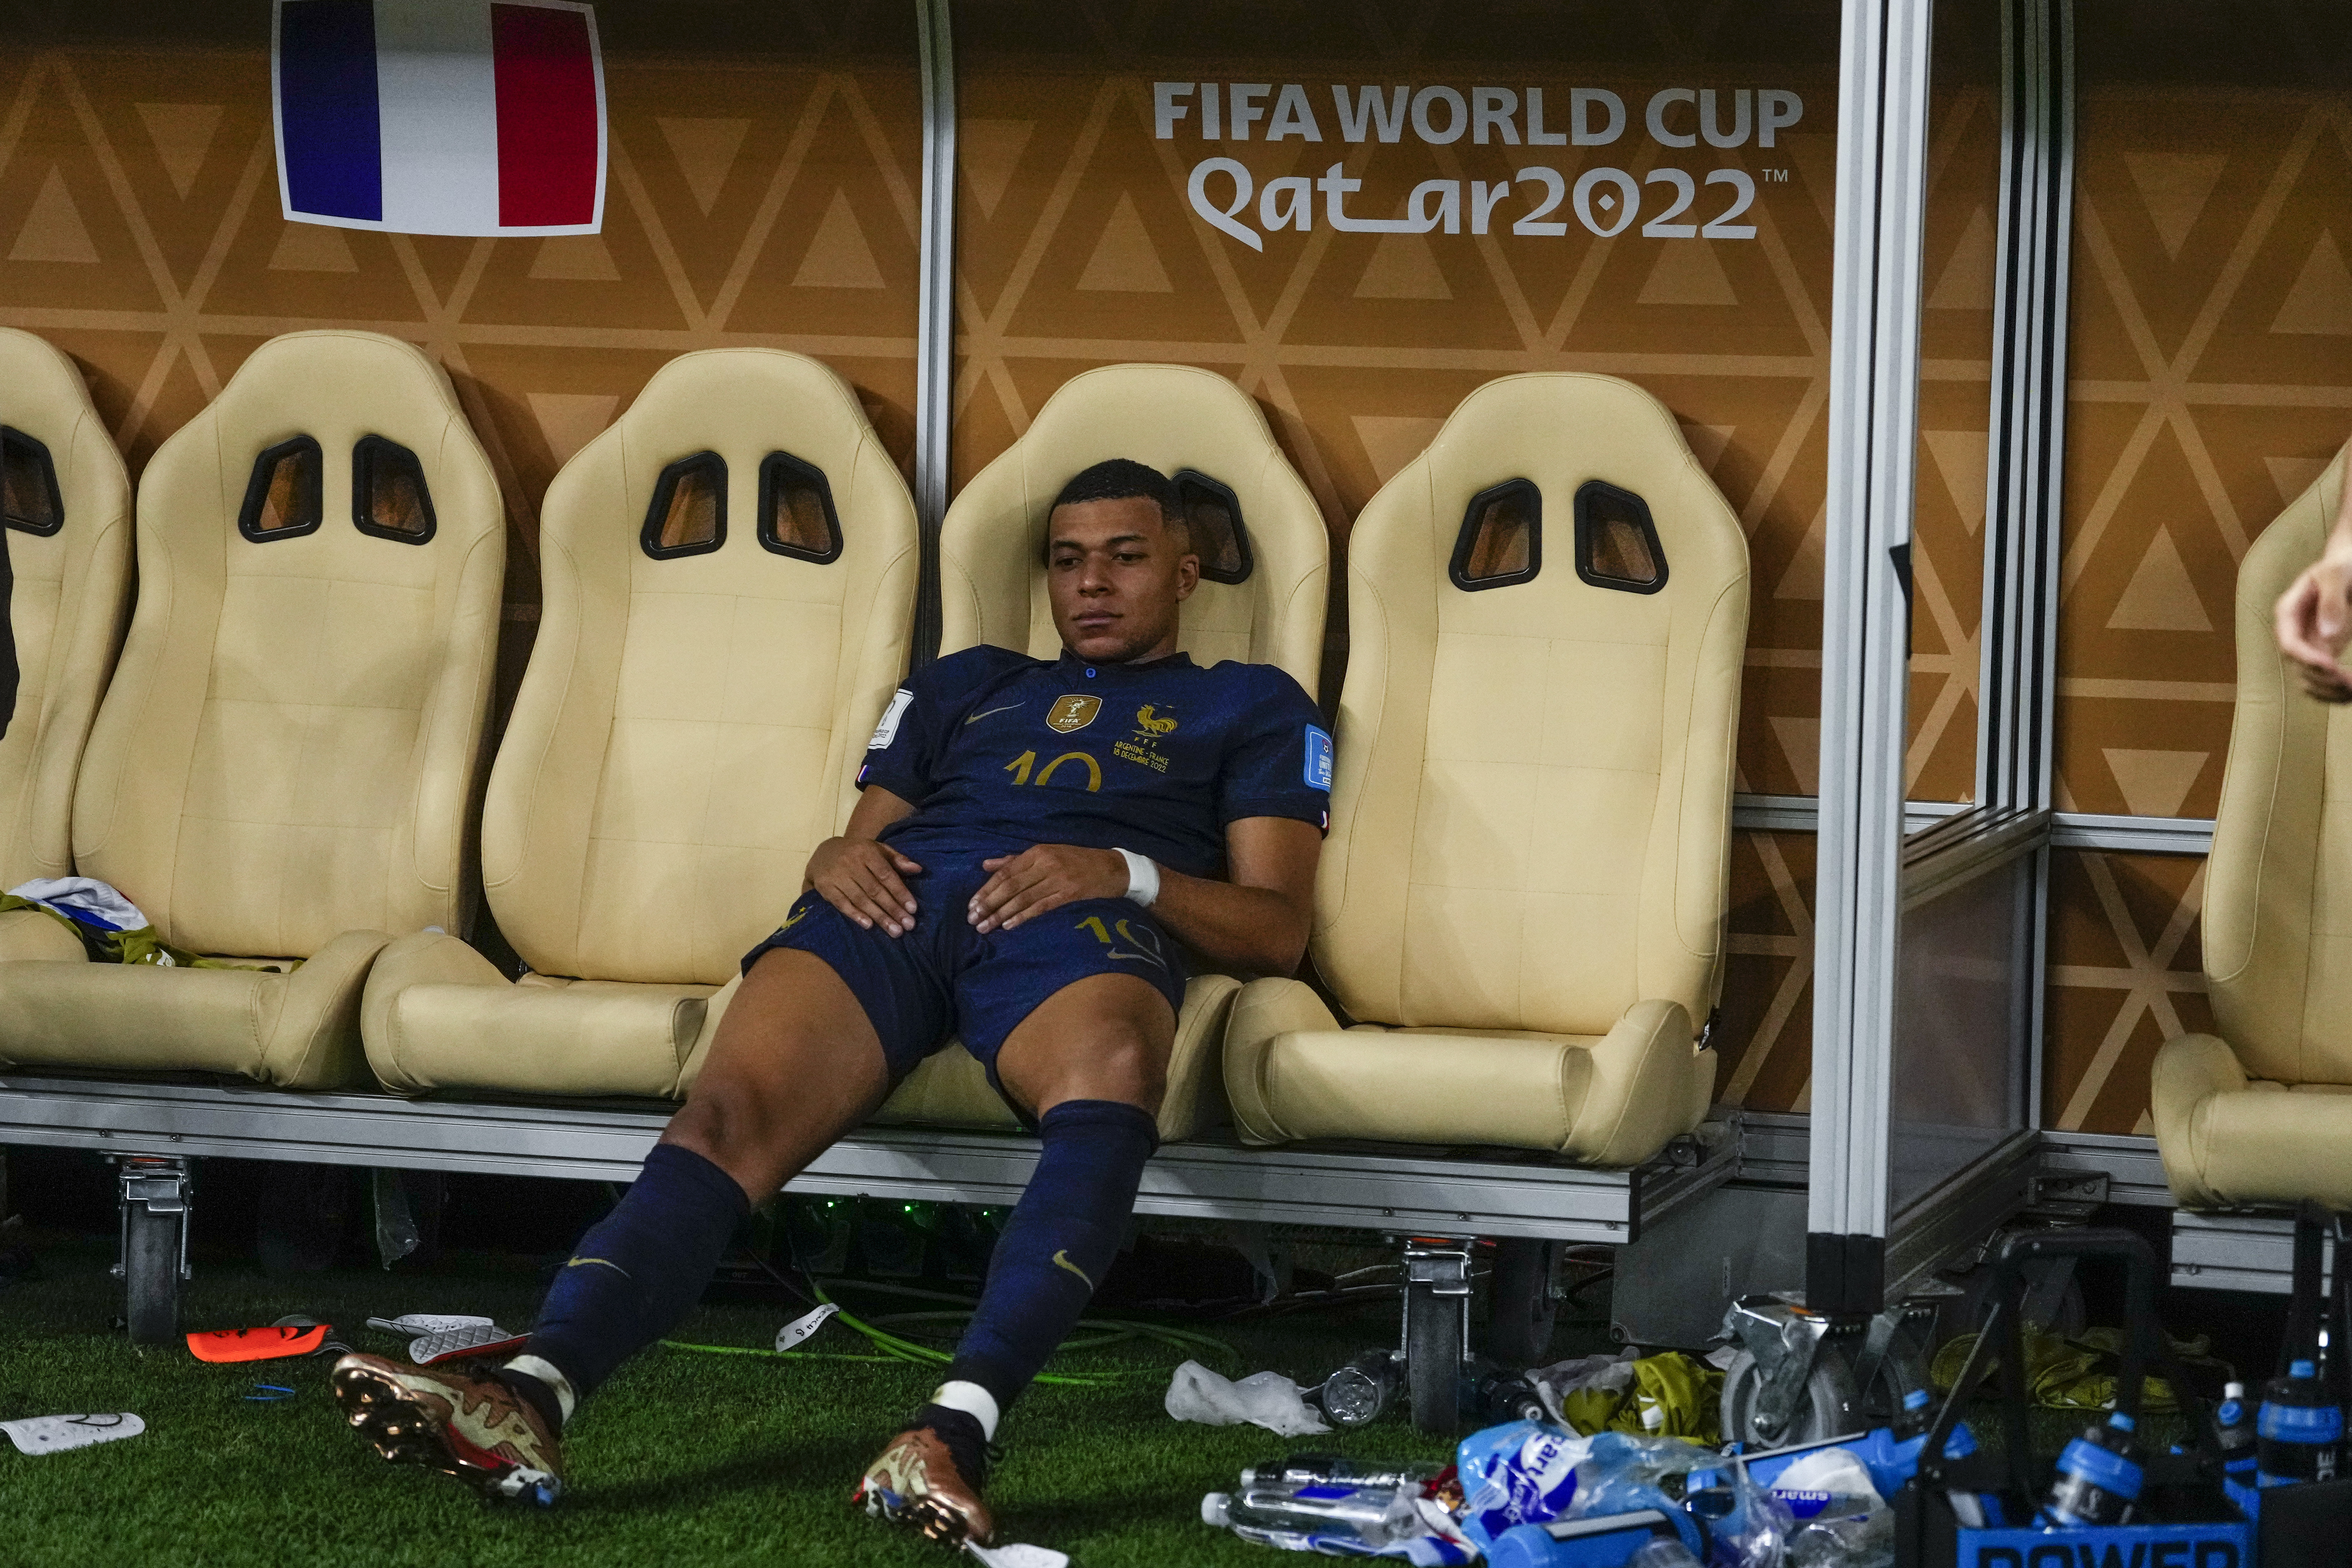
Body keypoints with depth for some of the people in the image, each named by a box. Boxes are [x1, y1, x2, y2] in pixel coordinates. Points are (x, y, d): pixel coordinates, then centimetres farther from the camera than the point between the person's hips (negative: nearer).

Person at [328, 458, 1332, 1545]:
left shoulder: (1251, 708, 29)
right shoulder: (966, 684, 40)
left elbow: (1277, 931, 15)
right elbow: (866, 833, 32)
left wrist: (1127, 874, -5)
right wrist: (836, 860, 5)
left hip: (1072, 923, -3)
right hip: (900, 903, 3)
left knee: (1112, 1075, -43)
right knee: (731, 1113, -31)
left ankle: (954, 1433, -62)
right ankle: (530, 1397, -53)